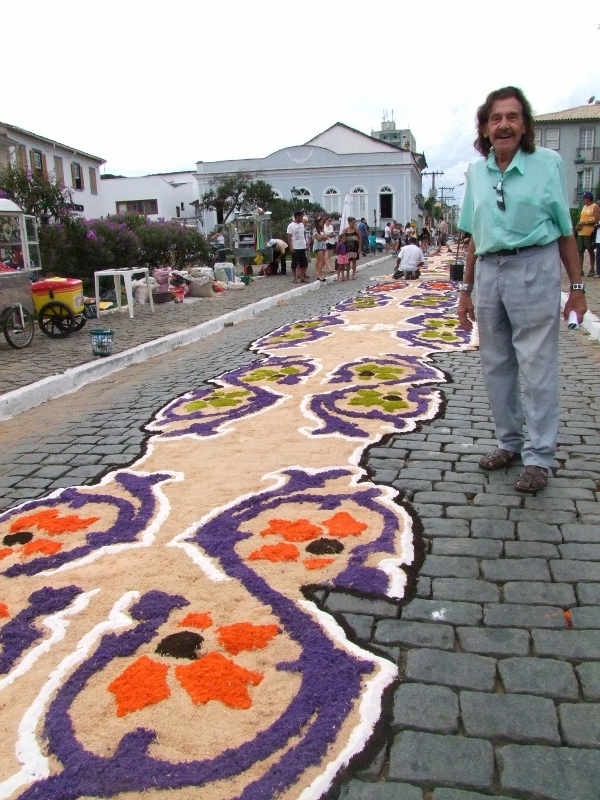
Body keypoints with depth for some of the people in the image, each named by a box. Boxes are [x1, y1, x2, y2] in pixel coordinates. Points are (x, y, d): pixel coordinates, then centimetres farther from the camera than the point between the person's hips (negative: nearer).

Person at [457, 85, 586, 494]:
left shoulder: (548, 163, -1)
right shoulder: (476, 172, 10)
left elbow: (565, 230, 0)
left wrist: (577, 286, -3)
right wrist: (466, 288, 13)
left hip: (534, 267, -5)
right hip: (489, 271, 5)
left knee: (537, 366, -3)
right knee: (496, 364, 10)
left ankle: (539, 457, 6)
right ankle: (509, 442, 25)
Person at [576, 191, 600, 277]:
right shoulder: (584, 207, 18)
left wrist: (584, 223, -20)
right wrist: (578, 225, 4)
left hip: (589, 233, -8)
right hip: (581, 232, 8)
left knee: (590, 251, 0)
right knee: (580, 251, 6)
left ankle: (592, 270, 7)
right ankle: (580, 270, 11)